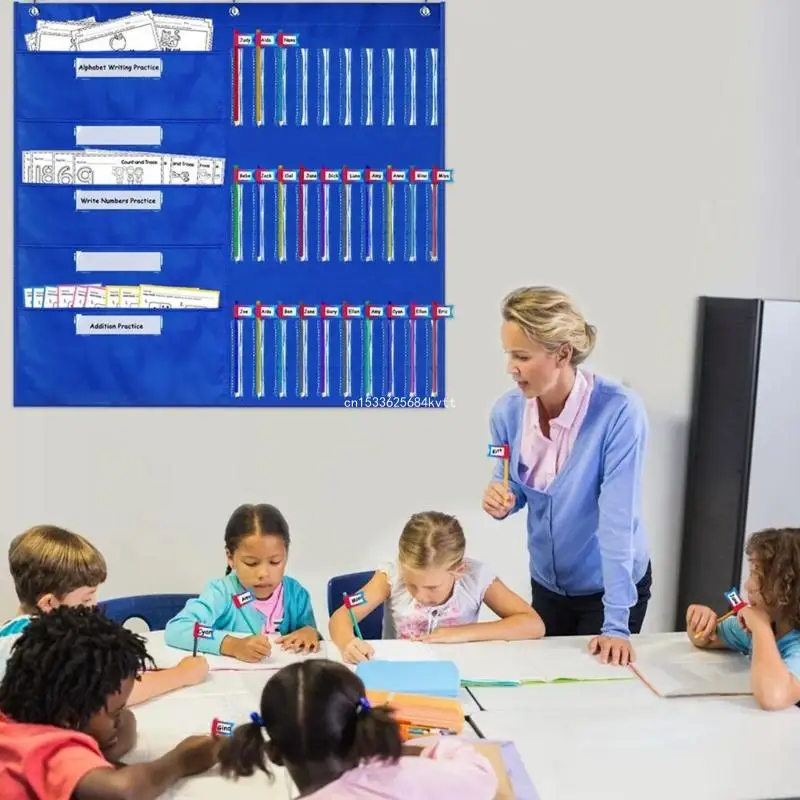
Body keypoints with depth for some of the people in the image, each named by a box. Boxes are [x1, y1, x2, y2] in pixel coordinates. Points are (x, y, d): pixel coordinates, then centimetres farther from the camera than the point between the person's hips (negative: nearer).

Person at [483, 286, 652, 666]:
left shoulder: (618, 412, -29)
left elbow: (617, 519, -30)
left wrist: (616, 624, -30)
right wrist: (499, 501, -22)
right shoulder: (508, 411, -14)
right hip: (547, 583, 5)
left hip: (612, 586, -4)